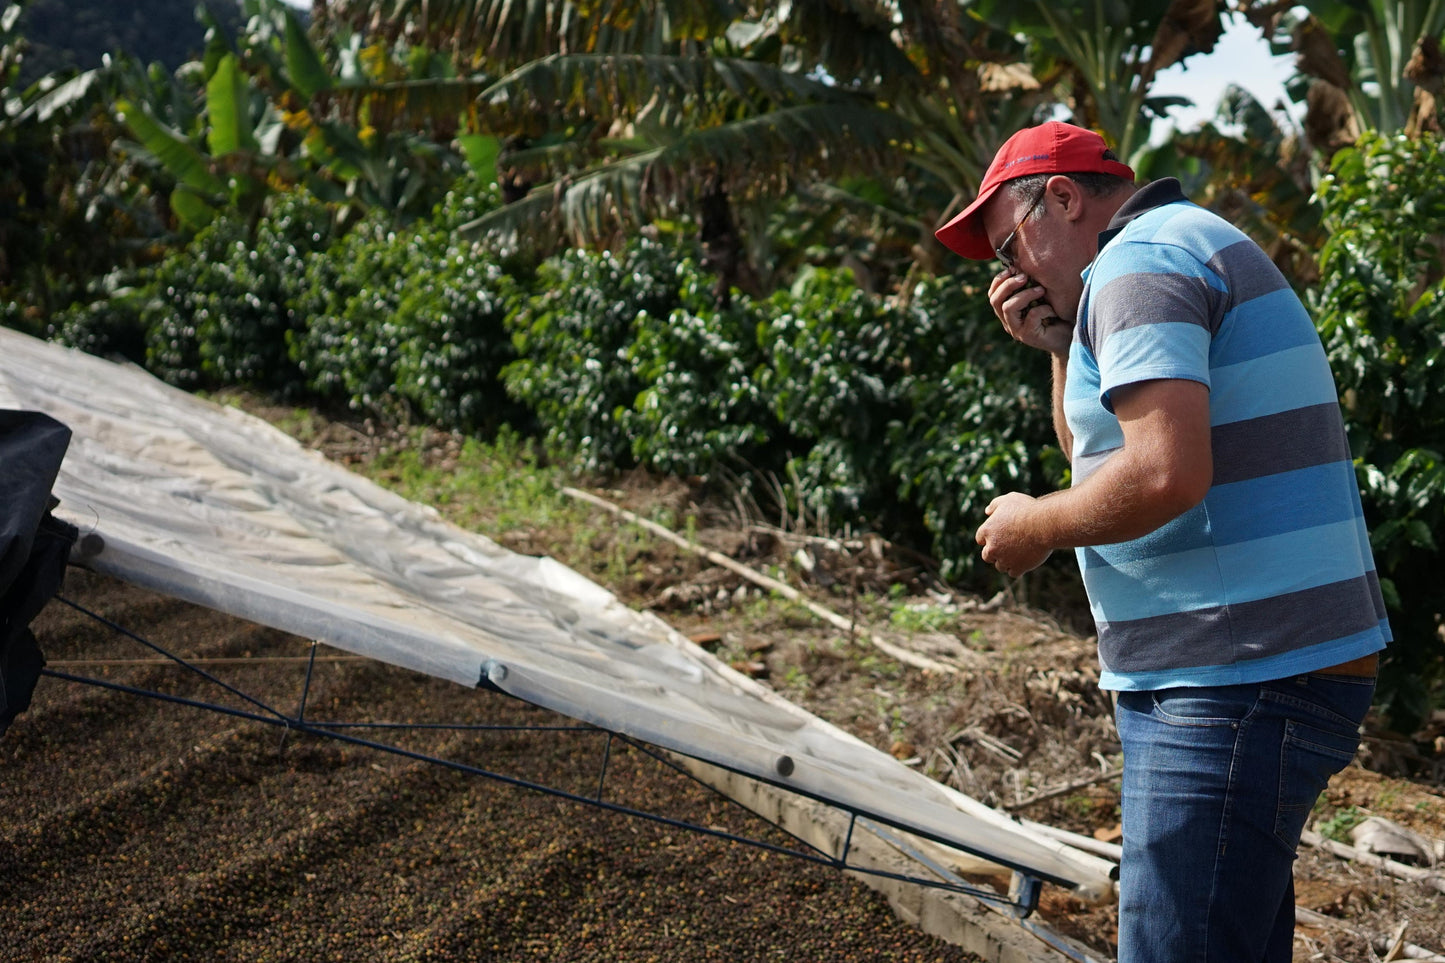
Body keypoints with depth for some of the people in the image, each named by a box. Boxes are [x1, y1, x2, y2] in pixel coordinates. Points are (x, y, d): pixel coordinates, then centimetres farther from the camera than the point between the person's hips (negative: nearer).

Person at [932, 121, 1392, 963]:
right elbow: (1098, 456, 29)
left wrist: (1033, 527, -11)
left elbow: (1165, 473, -27)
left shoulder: (1140, 258, -12)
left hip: (1239, 690, -11)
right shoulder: (1203, 246, 21)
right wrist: (1063, 348, 14)